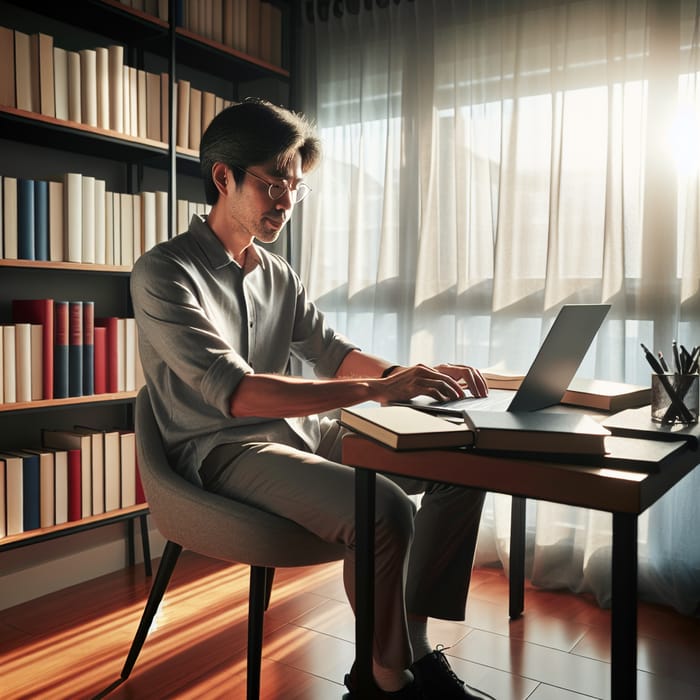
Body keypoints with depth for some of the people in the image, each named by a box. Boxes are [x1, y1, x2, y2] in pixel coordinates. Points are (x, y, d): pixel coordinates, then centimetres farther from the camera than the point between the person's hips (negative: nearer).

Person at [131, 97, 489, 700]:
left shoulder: (278, 275, 13)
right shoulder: (164, 273, -13)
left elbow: (331, 351, 14)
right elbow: (234, 392, -25)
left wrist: (410, 374, -7)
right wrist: (377, 390, -32)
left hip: (296, 429, 8)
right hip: (220, 448, -8)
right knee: (384, 510, -31)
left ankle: (413, 644, 3)